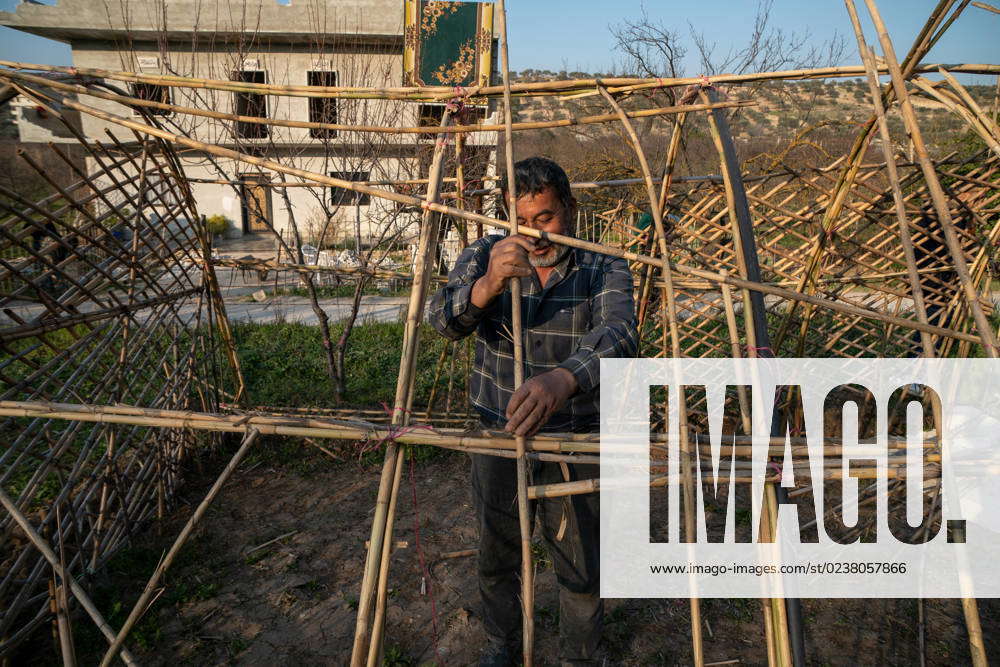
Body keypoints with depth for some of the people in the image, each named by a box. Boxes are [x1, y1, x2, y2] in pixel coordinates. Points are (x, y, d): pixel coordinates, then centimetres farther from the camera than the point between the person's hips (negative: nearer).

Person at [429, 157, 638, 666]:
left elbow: (617, 332, -31)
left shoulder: (604, 269, -12)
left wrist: (564, 378, -53)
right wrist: (487, 286, -46)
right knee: (495, 557, 21)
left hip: (574, 446, -1)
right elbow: (444, 319, -23)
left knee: (581, 568, 14)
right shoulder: (484, 257, -7)